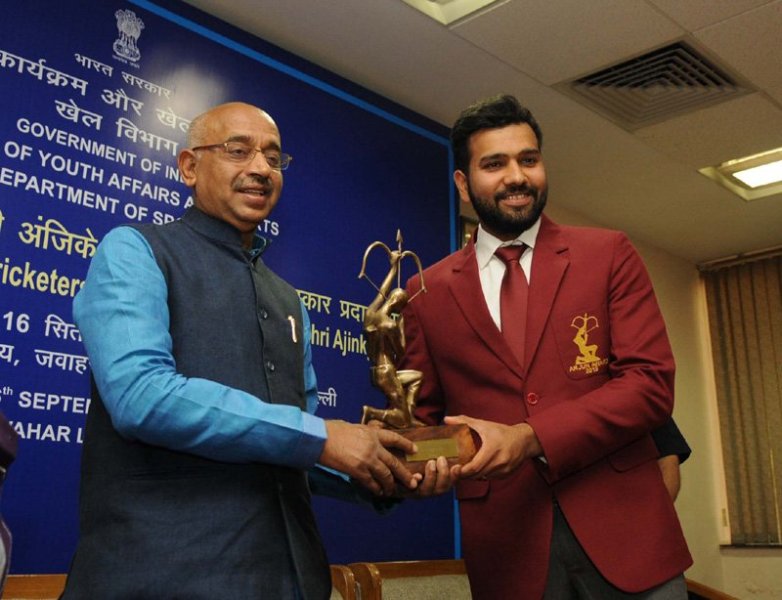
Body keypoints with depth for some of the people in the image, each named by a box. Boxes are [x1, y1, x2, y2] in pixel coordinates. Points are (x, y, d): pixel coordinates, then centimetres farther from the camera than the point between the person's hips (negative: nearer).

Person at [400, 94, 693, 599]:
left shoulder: (608, 254, 1)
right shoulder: (428, 291, 4)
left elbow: (651, 383, -6)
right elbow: (423, 417, 8)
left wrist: (529, 439, -18)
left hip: (624, 530, 0)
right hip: (507, 546, 1)